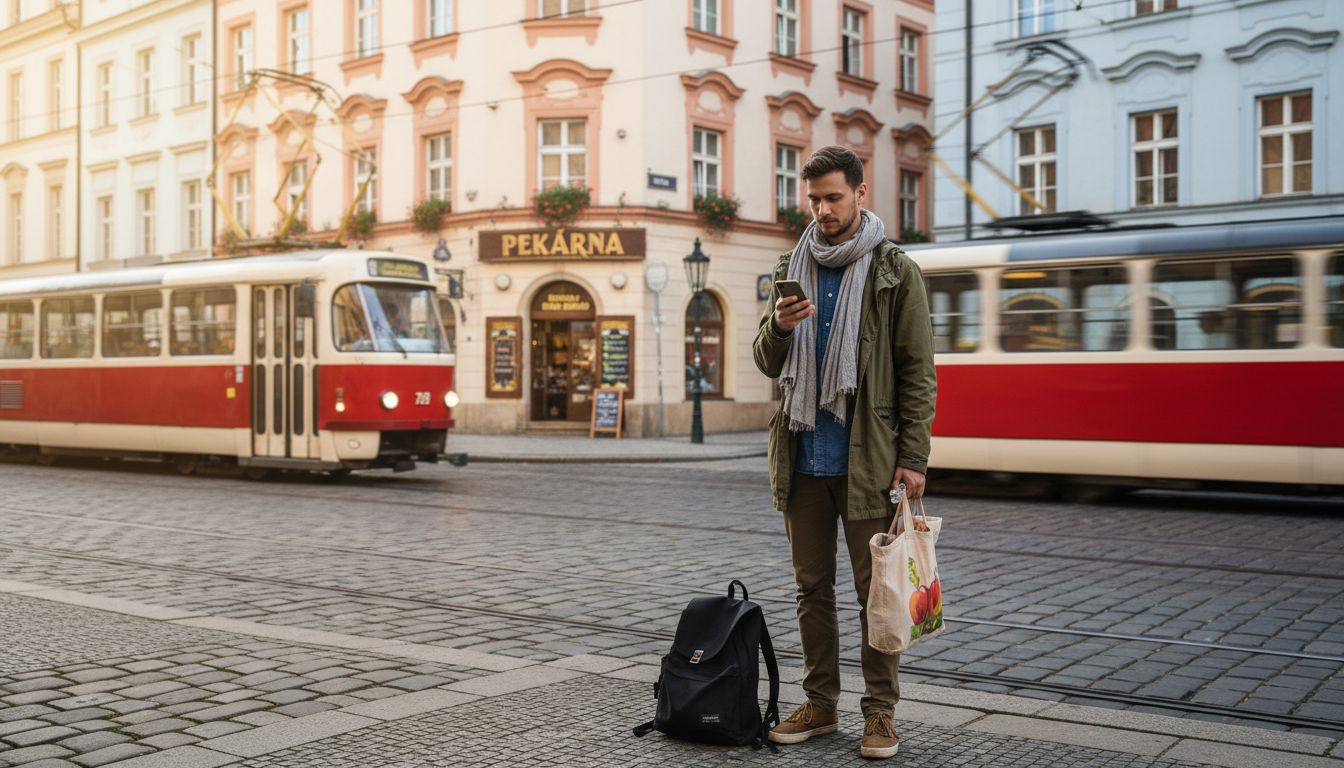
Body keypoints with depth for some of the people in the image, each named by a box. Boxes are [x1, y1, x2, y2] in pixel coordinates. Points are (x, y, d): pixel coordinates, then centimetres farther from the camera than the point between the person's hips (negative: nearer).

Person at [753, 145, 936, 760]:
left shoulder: (894, 271, -1)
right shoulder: (792, 271, 11)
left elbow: (917, 371, -3)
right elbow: (767, 364, 11)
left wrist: (912, 458, -9)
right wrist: (779, 327, -12)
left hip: (866, 459, -4)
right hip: (803, 459, 4)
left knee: (874, 590, 2)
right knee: (813, 587, 12)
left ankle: (880, 712, 14)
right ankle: (820, 704, 24)